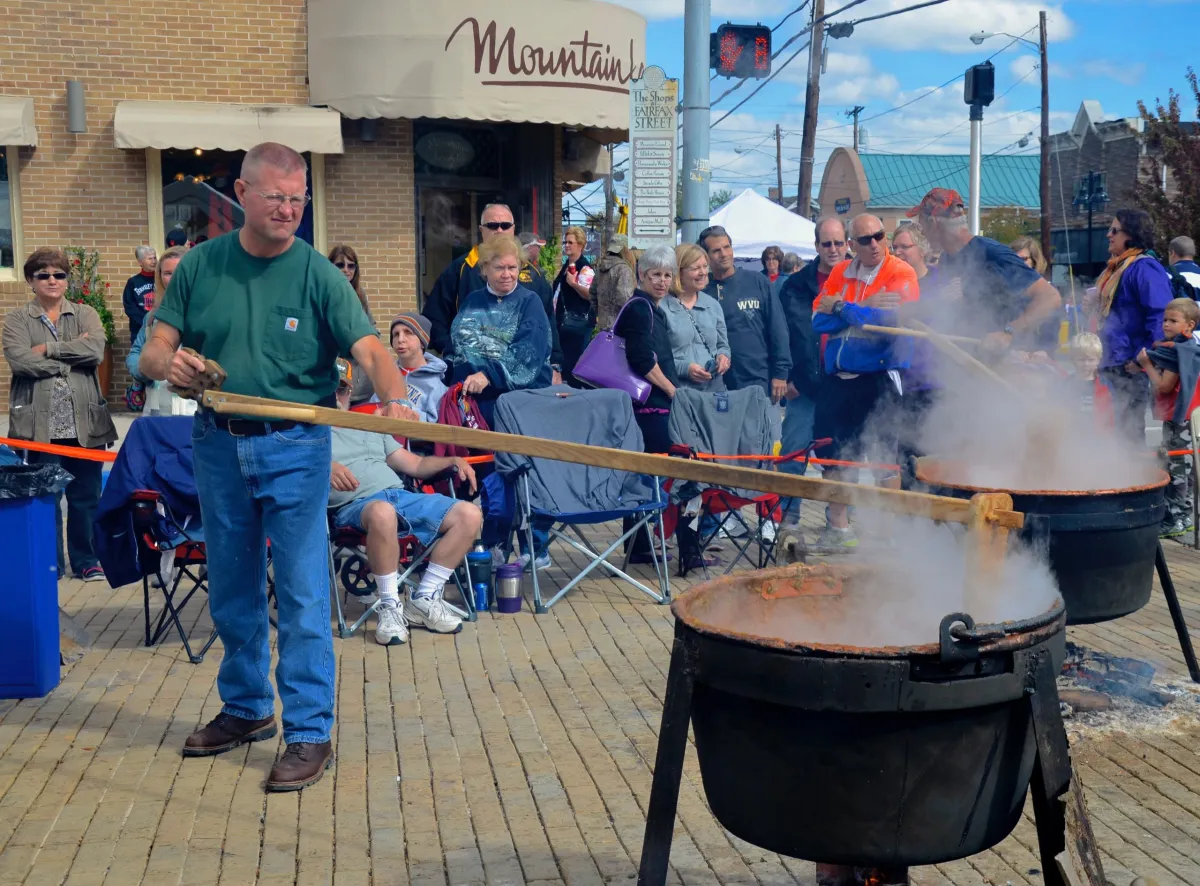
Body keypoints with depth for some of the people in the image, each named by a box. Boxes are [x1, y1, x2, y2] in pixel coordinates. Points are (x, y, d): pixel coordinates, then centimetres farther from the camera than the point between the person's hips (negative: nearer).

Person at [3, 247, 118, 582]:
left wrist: (49, 349, -10)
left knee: (86, 498, 7)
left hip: (84, 422, 1)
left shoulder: (85, 314, 10)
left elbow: (95, 350, -9)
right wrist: (71, 356, -9)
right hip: (40, 424, -1)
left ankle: (86, 561, 20)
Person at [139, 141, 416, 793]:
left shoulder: (317, 274, -6)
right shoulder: (200, 265, 3)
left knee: (301, 595, -3)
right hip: (218, 445, 4)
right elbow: (151, 354, 2)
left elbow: (369, 348, -19)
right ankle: (246, 708, 34)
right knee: (232, 591, 16)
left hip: (294, 449, -4)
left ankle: (309, 732, 7)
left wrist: (393, 398, -39)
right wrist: (169, 363, -22)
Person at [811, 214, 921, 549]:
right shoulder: (840, 274, 10)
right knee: (833, 450, 12)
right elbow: (819, 320, -1)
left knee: (888, 452, 1)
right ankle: (837, 526, 26)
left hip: (881, 374, -6)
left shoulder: (902, 273, -5)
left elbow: (891, 319, -20)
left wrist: (842, 308, -12)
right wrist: (864, 308, -13)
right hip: (839, 376, 6)